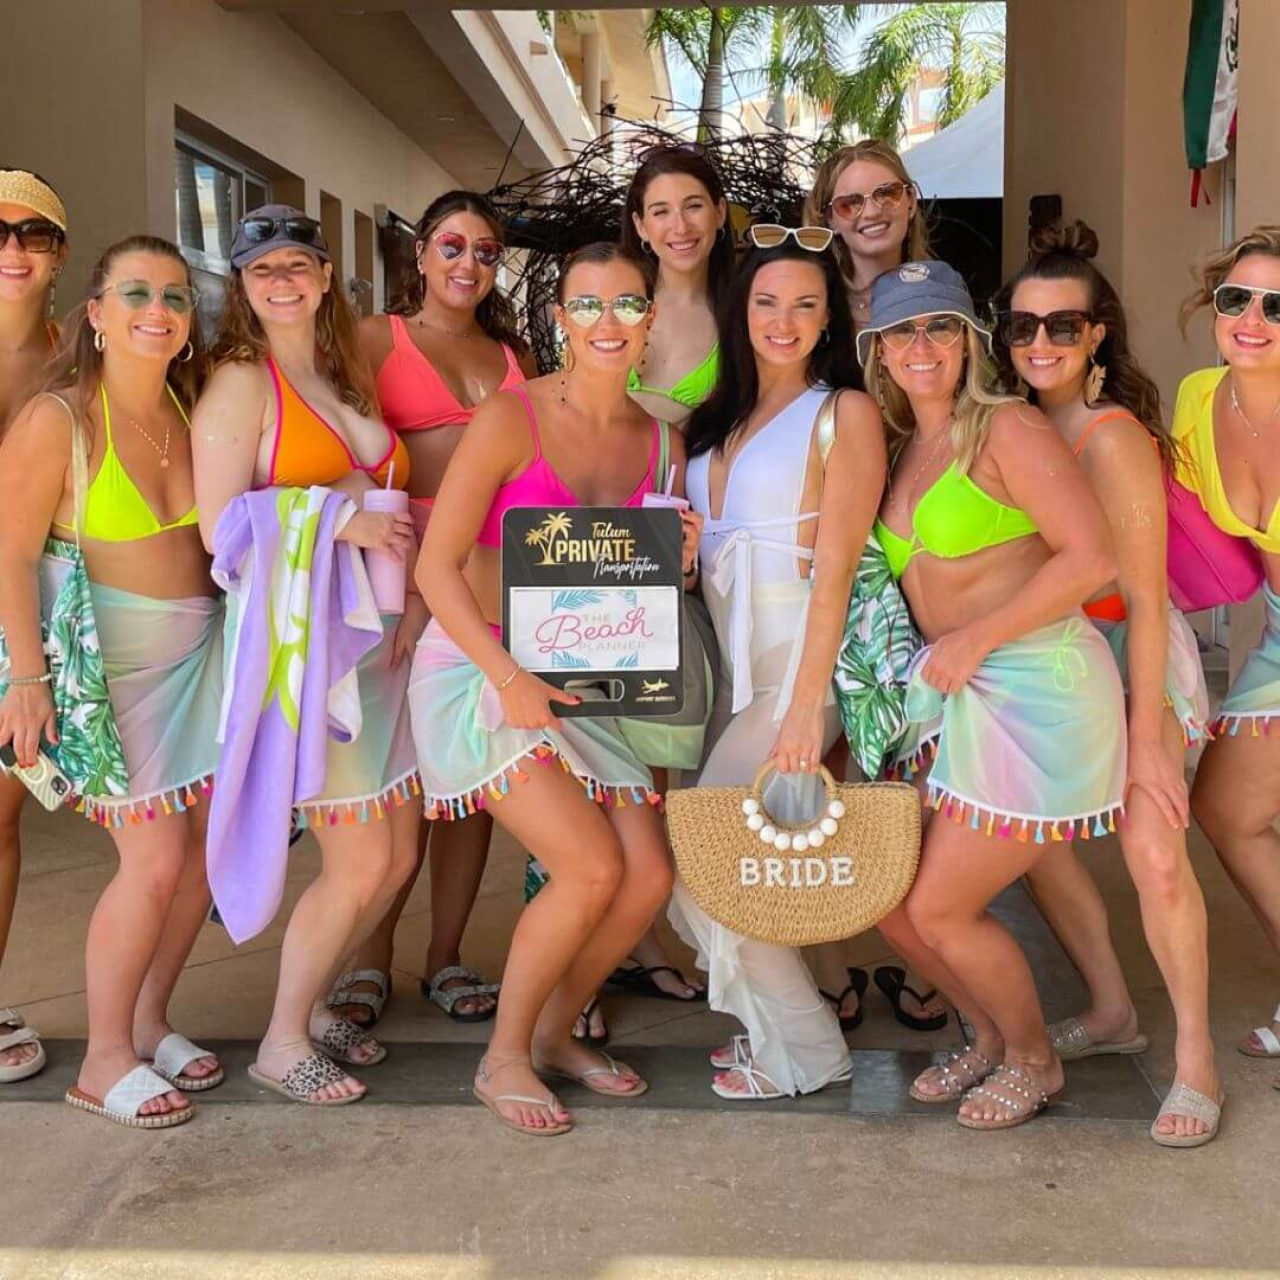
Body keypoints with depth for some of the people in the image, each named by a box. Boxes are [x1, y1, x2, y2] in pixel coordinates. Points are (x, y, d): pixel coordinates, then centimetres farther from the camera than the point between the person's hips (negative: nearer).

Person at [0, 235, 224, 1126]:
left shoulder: (192, 411, 4)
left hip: (199, 651, 6)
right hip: (109, 661, -6)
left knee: (207, 844, 5)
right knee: (156, 857, -9)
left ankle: (150, 1021, 26)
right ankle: (105, 1060, 10)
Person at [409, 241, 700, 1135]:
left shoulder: (659, 441, 4)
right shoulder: (512, 418, -13)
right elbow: (437, 567, -14)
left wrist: (680, 557, -8)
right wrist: (509, 677, -24)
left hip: (577, 678, 6)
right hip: (478, 668, -6)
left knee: (651, 876, -3)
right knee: (593, 868, -16)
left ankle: (555, 1033, 22)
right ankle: (504, 1057, 7)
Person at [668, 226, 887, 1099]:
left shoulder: (846, 413, -4)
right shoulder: (724, 417, 16)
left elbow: (836, 569, -11)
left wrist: (806, 705, -17)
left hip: (799, 664, -7)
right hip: (729, 663, 7)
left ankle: (804, 1048, 5)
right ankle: (773, 1016, 20)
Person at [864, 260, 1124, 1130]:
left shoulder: (1006, 429, -8)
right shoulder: (899, 451, 14)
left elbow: (1092, 558, -16)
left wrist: (975, 638, -15)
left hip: (1035, 690, -7)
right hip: (953, 697, 8)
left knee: (941, 909, -3)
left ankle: (1034, 1059, 24)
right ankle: (990, 1037, 31)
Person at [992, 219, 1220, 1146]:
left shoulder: (1112, 436, -19)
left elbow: (1144, 600, -20)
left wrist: (1147, 739, -22)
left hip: (1138, 658, -7)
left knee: (1152, 848, -18)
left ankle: (1196, 1059, -1)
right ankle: (1111, 1013, 24)